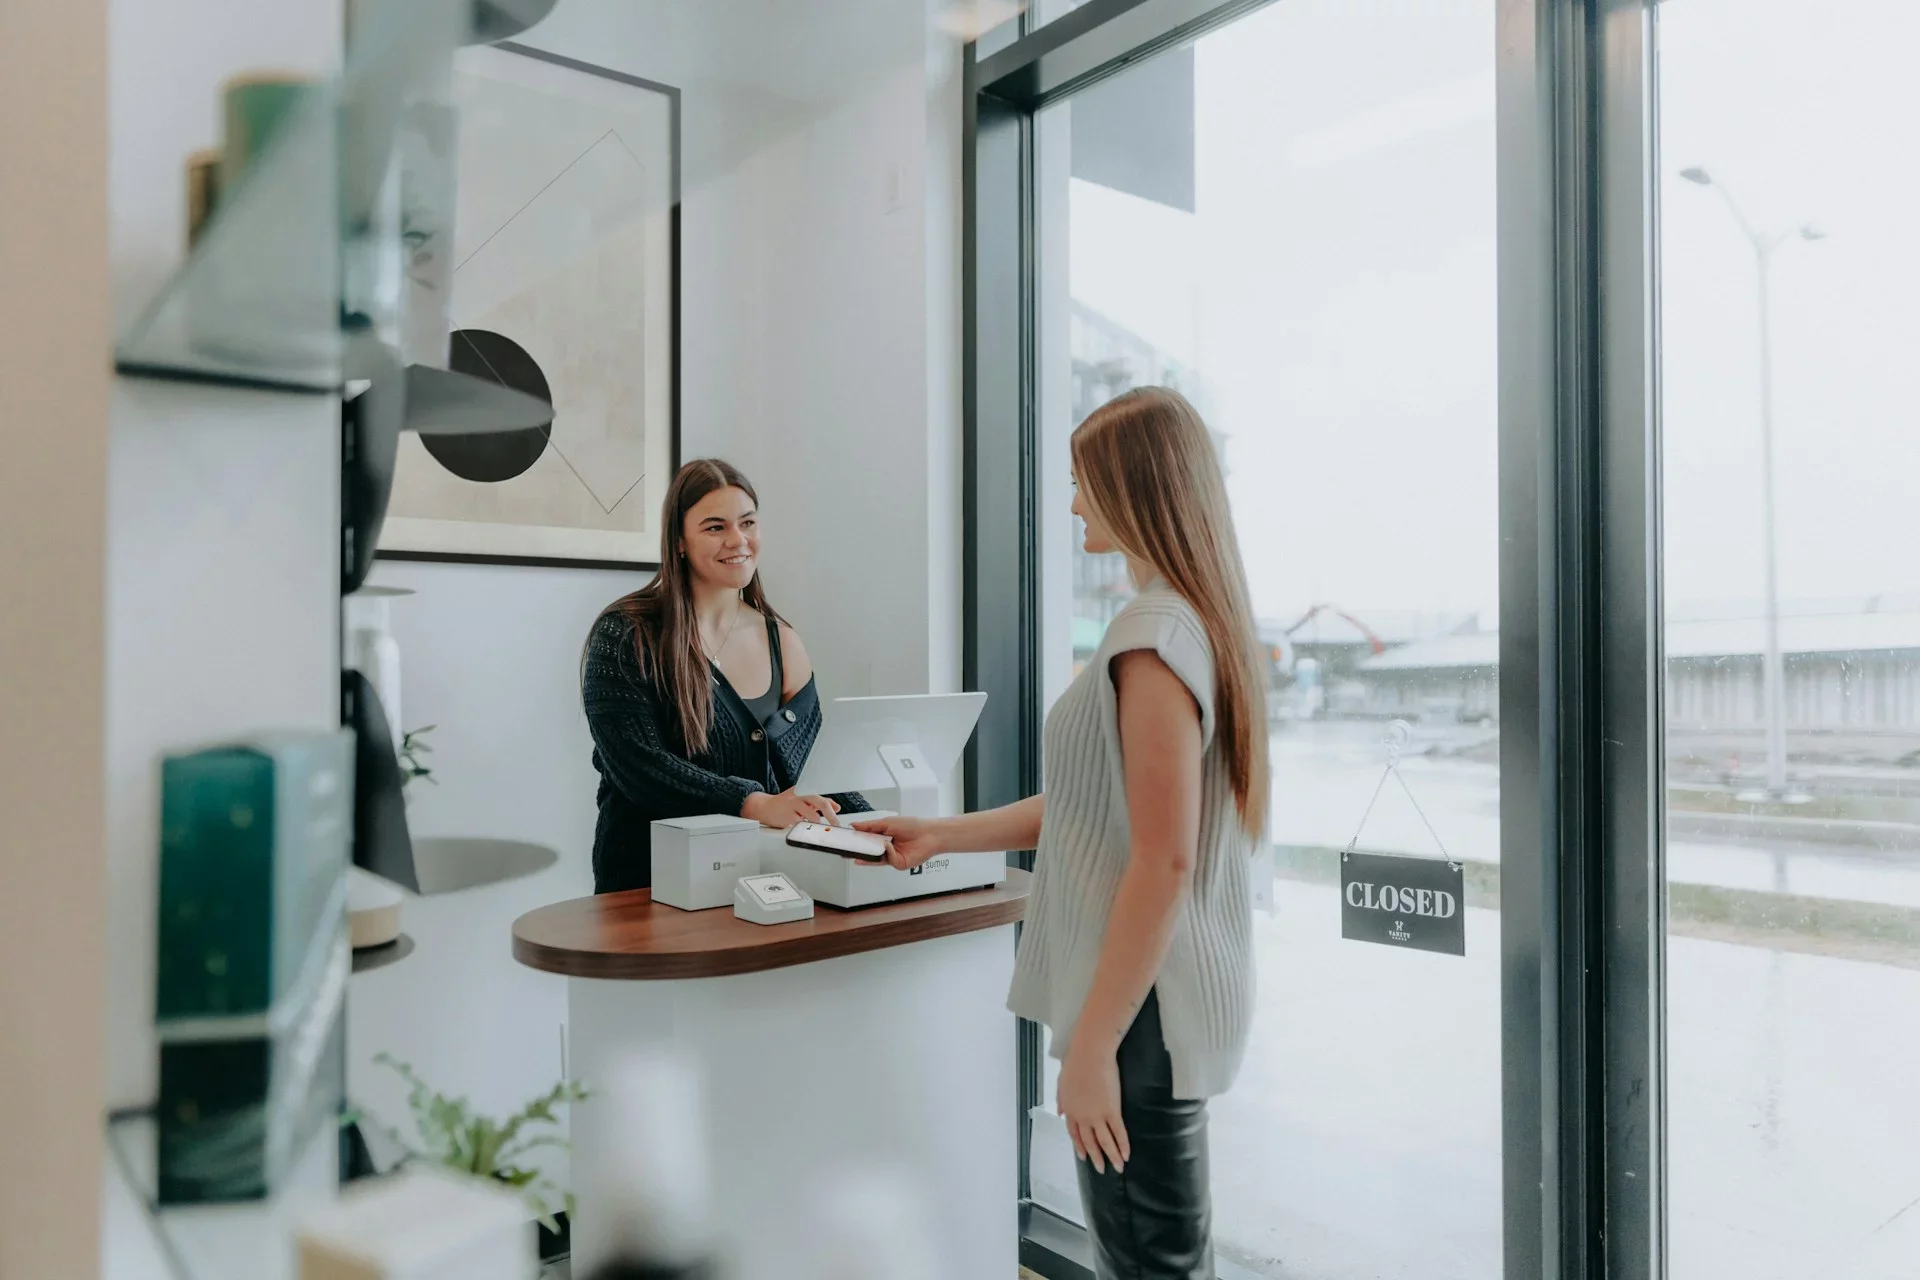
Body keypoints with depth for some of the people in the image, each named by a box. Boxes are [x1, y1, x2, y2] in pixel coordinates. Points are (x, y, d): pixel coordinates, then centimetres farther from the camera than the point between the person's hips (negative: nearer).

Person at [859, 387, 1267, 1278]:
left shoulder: (1155, 634, -19)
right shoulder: (1201, 619, 11)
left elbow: (1162, 861, -23)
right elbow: (1097, 805, 15)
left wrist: (1092, 1046, -19)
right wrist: (943, 836, 16)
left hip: (1141, 1008, -9)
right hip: (1162, 996, 9)